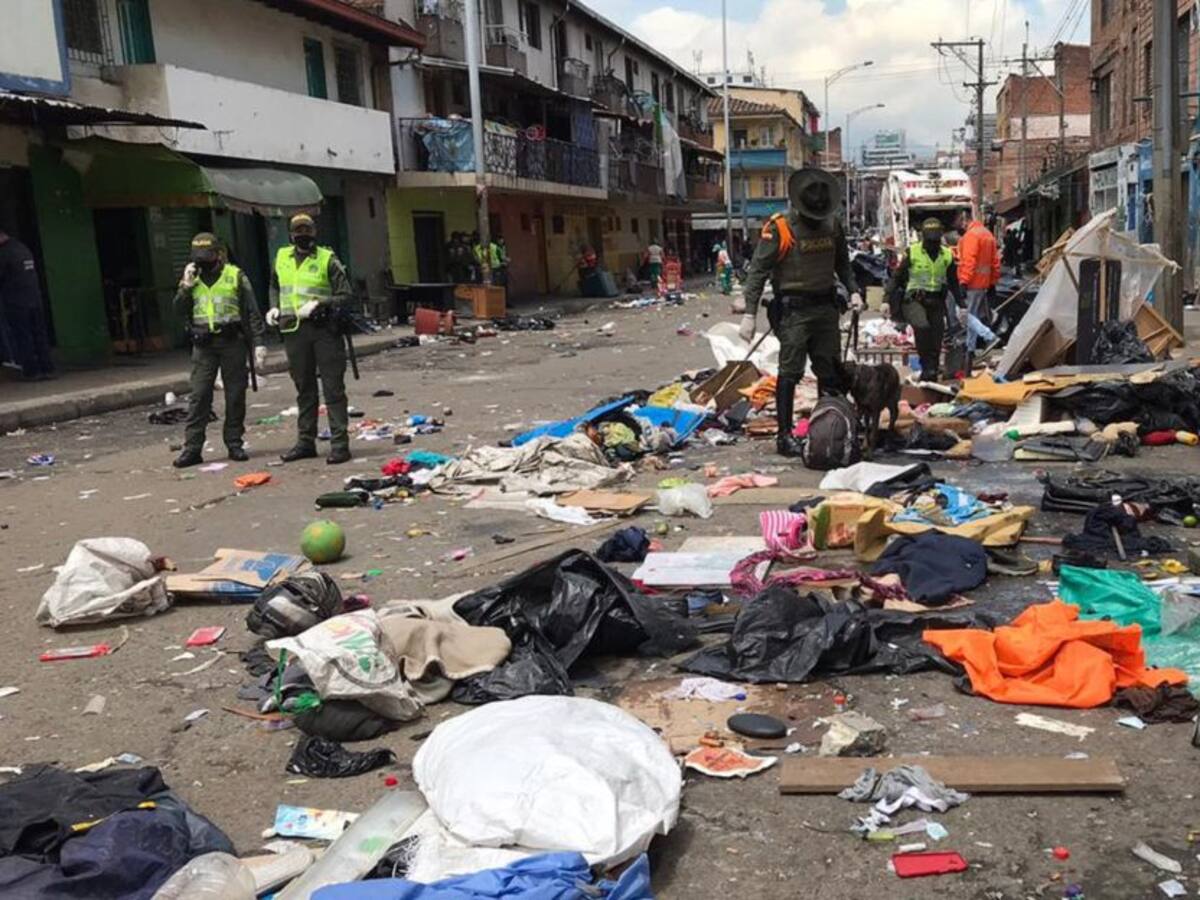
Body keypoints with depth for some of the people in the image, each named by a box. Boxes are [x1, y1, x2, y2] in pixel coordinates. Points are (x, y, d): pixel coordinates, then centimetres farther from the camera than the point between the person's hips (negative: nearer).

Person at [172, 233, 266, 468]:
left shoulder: (235, 276, 2)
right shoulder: (192, 278, 12)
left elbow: (252, 312, 1)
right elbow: (179, 310, 6)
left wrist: (259, 342, -6)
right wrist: (186, 286, -7)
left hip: (232, 342, -2)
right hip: (203, 345, 2)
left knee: (235, 395, 3)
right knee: (199, 396, -3)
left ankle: (235, 444, 13)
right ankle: (192, 448, -2)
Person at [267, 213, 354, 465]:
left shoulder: (328, 259, -4)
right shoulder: (281, 257, 12)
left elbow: (344, 295, -6)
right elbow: (275, 286, 28)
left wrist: (319, 304, -19)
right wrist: (275, 307, 11)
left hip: (324, 329, -5)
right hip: (293, 330, 5)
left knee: (333, 387, -3)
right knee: (304, 388, 13)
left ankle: (340, 442, -1)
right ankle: (305, 442, 22)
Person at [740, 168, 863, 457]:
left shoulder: (832, 226, 7)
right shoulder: (779, 229, -12)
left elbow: (842, 263, 22)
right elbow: (758, 271, -12)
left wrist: (853, 290, 6)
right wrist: (750, 314, -18)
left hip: (826, 307, 6)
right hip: (794, 309, -6)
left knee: (830, 371, 10)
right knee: (790, 372, -6)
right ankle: (785, 435, 0)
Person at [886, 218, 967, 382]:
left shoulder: (947, 256, 9)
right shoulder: (912, 253, -1)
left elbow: (954, 284, 18)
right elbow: (896, 278, 2)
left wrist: (962, 306, 14)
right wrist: (888, 300, -6)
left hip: (936, 302, 4)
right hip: (913, 300, -4)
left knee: (936, 339, 0)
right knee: (922, 326, -31)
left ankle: (932, 374, 12)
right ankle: (927, 365, -21)